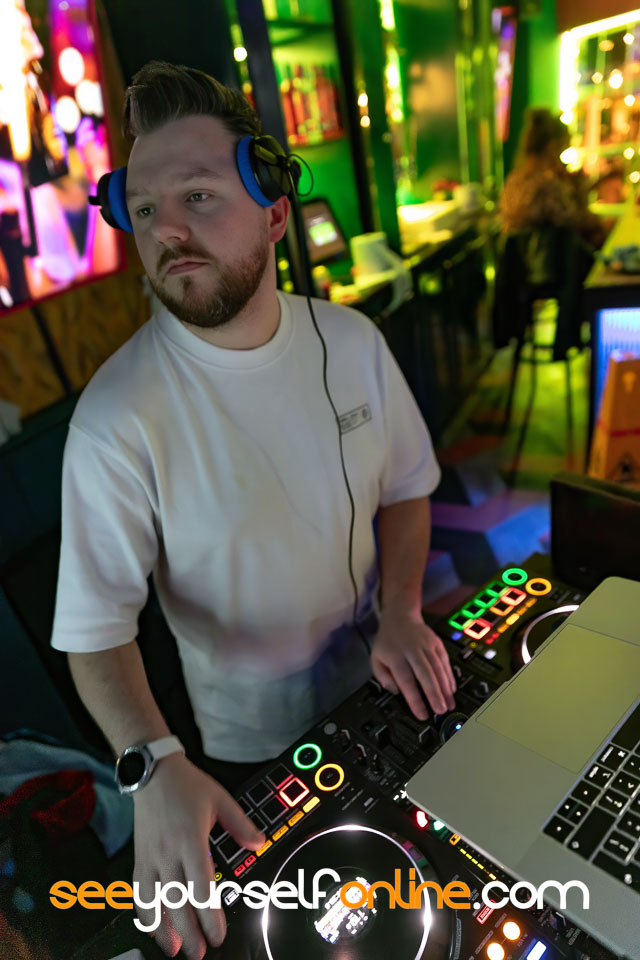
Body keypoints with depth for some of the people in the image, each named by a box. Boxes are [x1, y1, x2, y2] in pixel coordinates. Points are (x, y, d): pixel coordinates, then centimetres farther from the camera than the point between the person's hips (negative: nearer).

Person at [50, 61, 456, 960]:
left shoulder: (352, 341, -14)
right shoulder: (117, 416, -28)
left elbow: (406, 487, -3)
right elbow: (95, 628, -24)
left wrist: (401, 612, -16)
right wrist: (155, 767, -39)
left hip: (371, 657, 5)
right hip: (252, 708, -4)